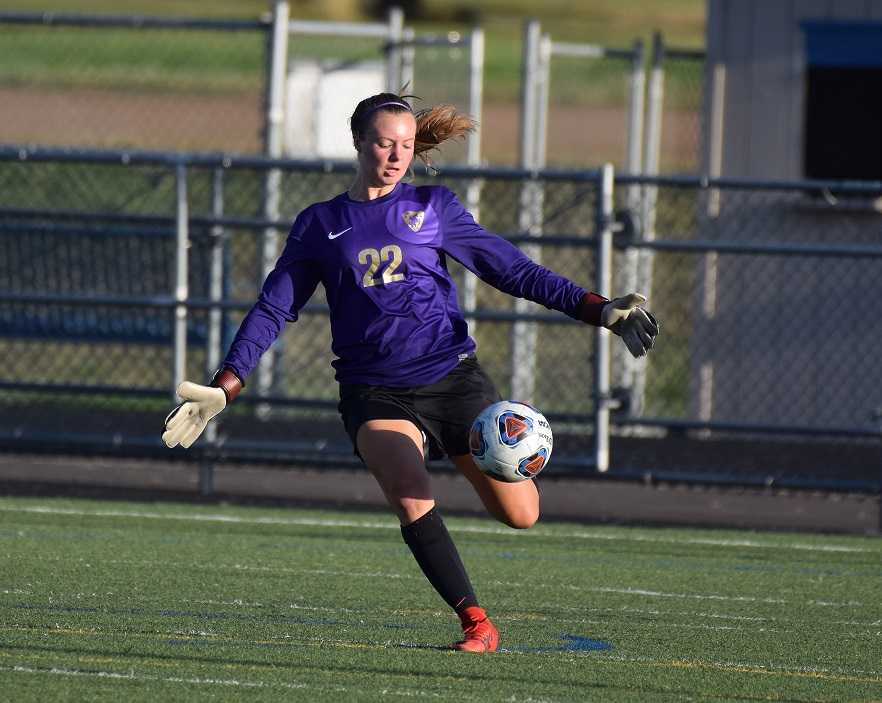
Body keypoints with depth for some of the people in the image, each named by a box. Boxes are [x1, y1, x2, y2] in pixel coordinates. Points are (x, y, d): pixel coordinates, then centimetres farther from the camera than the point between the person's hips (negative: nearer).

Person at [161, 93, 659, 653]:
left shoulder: (433, 207, 8)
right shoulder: (320, 225, 9)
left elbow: (514, 270, 8)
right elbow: (273, 311, 11)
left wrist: (602, 311, -1)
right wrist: (222, 391, 2)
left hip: (452, 376, 1)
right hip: (375, 392, -1)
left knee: (521, 515, -2)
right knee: (410, 496, -29)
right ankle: (476, 623, -21)